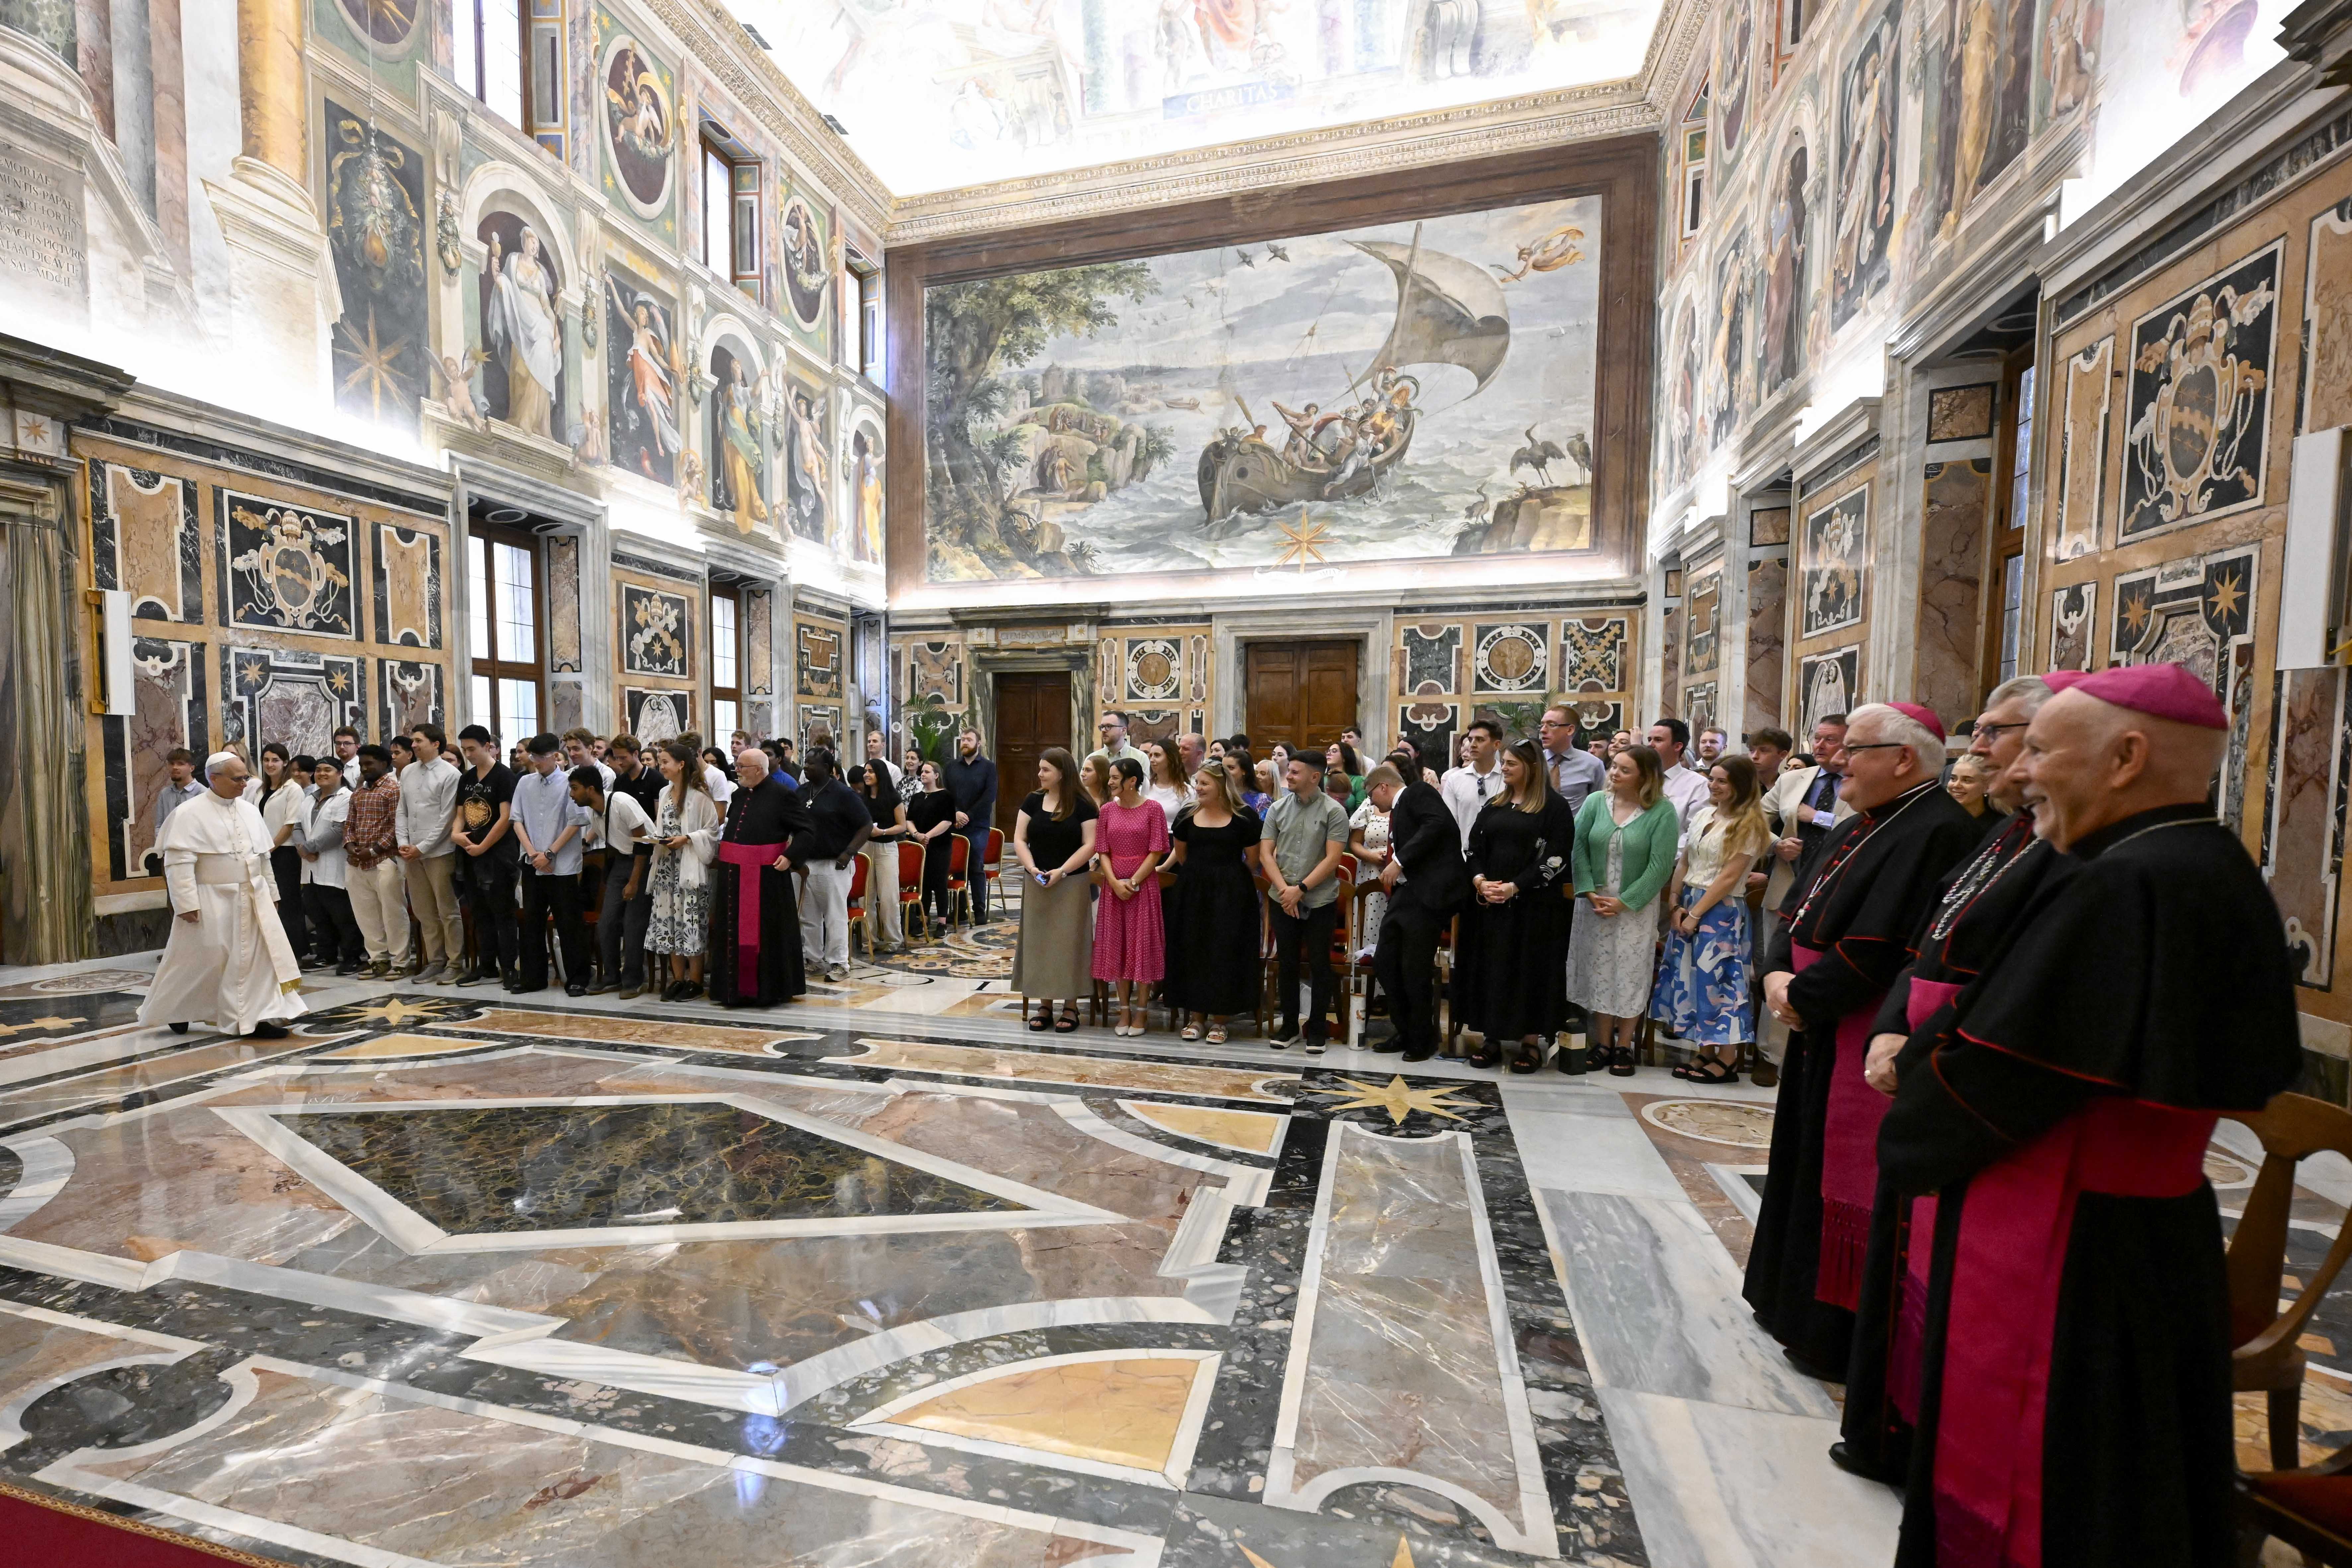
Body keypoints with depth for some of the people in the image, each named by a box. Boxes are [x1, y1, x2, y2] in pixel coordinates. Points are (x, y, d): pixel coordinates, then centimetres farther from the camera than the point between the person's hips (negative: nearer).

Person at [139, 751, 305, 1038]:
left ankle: (256, 1019, 3)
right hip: (212, 902, -5)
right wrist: (187, 904, -18)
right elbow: (178, 862, -14)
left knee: (260, 957, -1)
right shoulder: (189, 814, -10)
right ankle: (175, 1011, 31)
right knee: (201, 960, 7)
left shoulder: (250, 810, 9)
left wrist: (271, 893, 15)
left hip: (253, 899, 5)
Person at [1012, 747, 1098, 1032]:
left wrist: (1061, 871, -16)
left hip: (1071, 884, -3)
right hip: (1036, 885, 4)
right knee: (1038, 942, 6)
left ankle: (1070, 1007, 10)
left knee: (1068, 942, 1)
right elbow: (1019, 840, 4)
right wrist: (1032, 869, -11)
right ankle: (1045, 1006, 16)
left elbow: (1090, 845, -9)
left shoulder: (1082, 805, -4)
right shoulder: (1033, 800, 6)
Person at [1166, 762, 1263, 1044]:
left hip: (1231, 893, -3)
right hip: (1192, 890, 4)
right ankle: (1196, 1016, 17)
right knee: (1192, 949, 5)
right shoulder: (1187, 816, 4)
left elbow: (1252, 858, -2)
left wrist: (1227, 877, 6)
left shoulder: (1244, 817, -7)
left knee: (1225, 951, 0)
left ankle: (1219, 1019, 11)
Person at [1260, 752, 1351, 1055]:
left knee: (1319, 965, 4)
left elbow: (1332, 859, -10)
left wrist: (1301, 889, -14)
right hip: (1282, 900, 3)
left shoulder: (1334, 811, -5)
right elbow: (1266, 853, 2)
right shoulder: (1277, 809, 5)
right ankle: (1289, 1025, 23)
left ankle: (1317, 1029, 18)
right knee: (1286, 963, 10)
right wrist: (1284, 889, -11)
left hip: (1320, 901, -3)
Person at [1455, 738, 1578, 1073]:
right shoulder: (1494, 806, 14)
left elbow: (1556, 857, -11)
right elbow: (1474, 848, 11)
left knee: (1529, 969, 0)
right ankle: (1491, 1038, 16)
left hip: (1533, 904, -5)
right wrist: (1480, 881, -8)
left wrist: (1515, 887, -17)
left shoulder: (1555, 807, -3)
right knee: (1489, 967, 6)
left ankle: (1531, 1041, 12)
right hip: (1488, 903, 5)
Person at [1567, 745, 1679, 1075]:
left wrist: (1623, 902, -13)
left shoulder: (1663, 812, -9)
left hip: (1635, 908, -3)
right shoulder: (1596, 801, 0)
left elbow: (1660, 866, -12)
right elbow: (1577, 847, -3)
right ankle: (1603, 1044, 19)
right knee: (1599, 973, 8)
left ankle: (1624, 1047, 18)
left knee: (1630, 976, 4)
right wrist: (1590, 893, -11)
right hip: (1594, 904, 3)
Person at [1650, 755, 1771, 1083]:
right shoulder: (1704, 814, 10)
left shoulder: (1748, 826, -8)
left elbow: (1729, 878, -13)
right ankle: (1703, 1052, 21)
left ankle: (1727, 1062, 10)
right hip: (1688, 906, 7)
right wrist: (1678, 906, -1)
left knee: (1718, 980, -2)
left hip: (1721, 911, -7)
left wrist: (1696, 914, -13)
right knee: (1691, 977, 10)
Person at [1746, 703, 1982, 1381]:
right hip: (1822, 1033, 10)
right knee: (1812, 1166, 20)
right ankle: (1797, 1300, 36)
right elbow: (1801, 912, 11)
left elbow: (1877, 946, -25)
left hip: (1869, 1042, -10)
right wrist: (1779, 973, -5)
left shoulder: (1936, 833, -18)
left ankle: (1839, 1338, 19)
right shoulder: (1861, 829, 12)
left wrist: (1802, 996, -15)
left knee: (1848, 1180, 3)